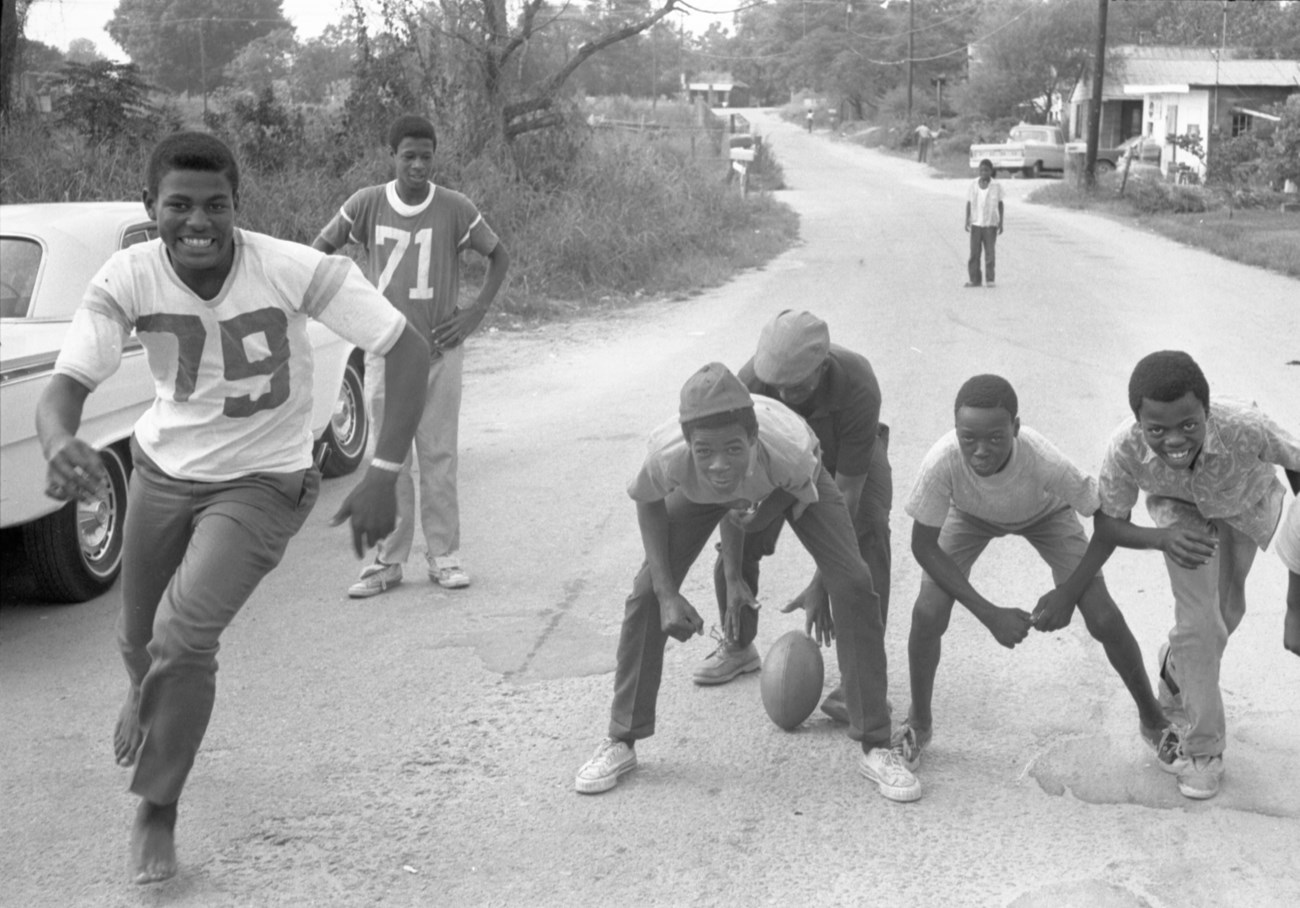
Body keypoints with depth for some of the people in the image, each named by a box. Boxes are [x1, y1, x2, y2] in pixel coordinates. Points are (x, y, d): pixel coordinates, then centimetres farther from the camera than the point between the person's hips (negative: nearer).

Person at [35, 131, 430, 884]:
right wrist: (60, 442, -47)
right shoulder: (127, 280, -20)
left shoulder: (296, 271, -28)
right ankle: (148, 697, 60)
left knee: (184, 634, -21)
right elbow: (67, 385, -22)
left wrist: (383, 477, -29)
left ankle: (158, 812, 3)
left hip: (264, 483, -3)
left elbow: (410, 352, -23)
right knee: (140, 638, 20)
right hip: (163, 470, 4)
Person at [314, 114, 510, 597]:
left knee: (439, 457, 3)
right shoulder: (367, 204, -3)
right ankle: (388, 561, 12)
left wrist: (475, 313, -3)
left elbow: (499, 256, 7)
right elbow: (318, 251, 7)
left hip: (440, 350, -1)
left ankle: (444, 556, 12)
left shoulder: (454, 208, -5)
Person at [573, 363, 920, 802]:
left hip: (789, 481, -1)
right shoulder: (667, 454, -41)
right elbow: (648, 502, -17)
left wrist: (733, 574, -17)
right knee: (648, 592, -9)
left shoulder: (791, 451, -45)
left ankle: (875, 748, 0)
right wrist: (668, 595, -21)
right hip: (698, 492, 1)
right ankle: (620, 742, 8)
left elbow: (800, 501, -20)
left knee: (853, 585, -14)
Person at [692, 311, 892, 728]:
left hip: (852, 457, -2)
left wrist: (821, 586, -36)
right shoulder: (750, 381, -35)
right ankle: (738, 646, 20)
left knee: (867, 533, -27)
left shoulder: (857, 388, -42)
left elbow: (846, 494, -37)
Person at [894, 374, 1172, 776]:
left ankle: (1153, 720, 19)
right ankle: (918, 724, 10)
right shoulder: (941, 463, -40)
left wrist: (1069, 594, -25)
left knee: (1104, 618, -9)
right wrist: (990, 614, -29)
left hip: (1043, 513, 0)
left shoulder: (1043, 461, -43)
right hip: (970, 516, 1)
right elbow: (924, 545, -26)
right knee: (928, 612, -17)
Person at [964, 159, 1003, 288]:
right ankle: (974, 280, 2)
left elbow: (1000, 204, 3)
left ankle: (989, 280, 5)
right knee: (974, 252, -2)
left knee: (990, 252, -3)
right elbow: (968, 204, 3)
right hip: (976, 224, 1)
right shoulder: (972, 185, -2)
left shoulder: (997, 186, -4)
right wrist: (967, 222, -3)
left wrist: (1001, 223, 0)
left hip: (991, 225, -1)